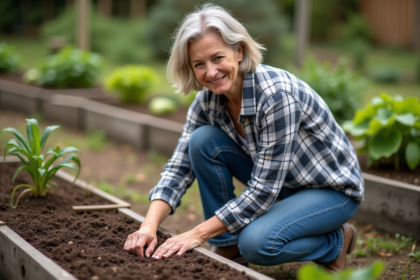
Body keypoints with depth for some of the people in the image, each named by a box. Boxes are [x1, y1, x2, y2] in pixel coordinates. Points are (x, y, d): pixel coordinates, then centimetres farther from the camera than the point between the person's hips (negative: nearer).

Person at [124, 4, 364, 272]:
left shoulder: (276, 93, -33)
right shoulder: (208, 99, -12)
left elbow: (263, 191, -31)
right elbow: (179, 168, -10)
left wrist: (197, 234, -28)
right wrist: (149, 226, -25)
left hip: (332, 187, -6)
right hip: (279, 181, 7)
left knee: (256, 242, -31)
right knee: (203, 140, -16)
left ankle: (337, 241, 0)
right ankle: (227, 243, 1)